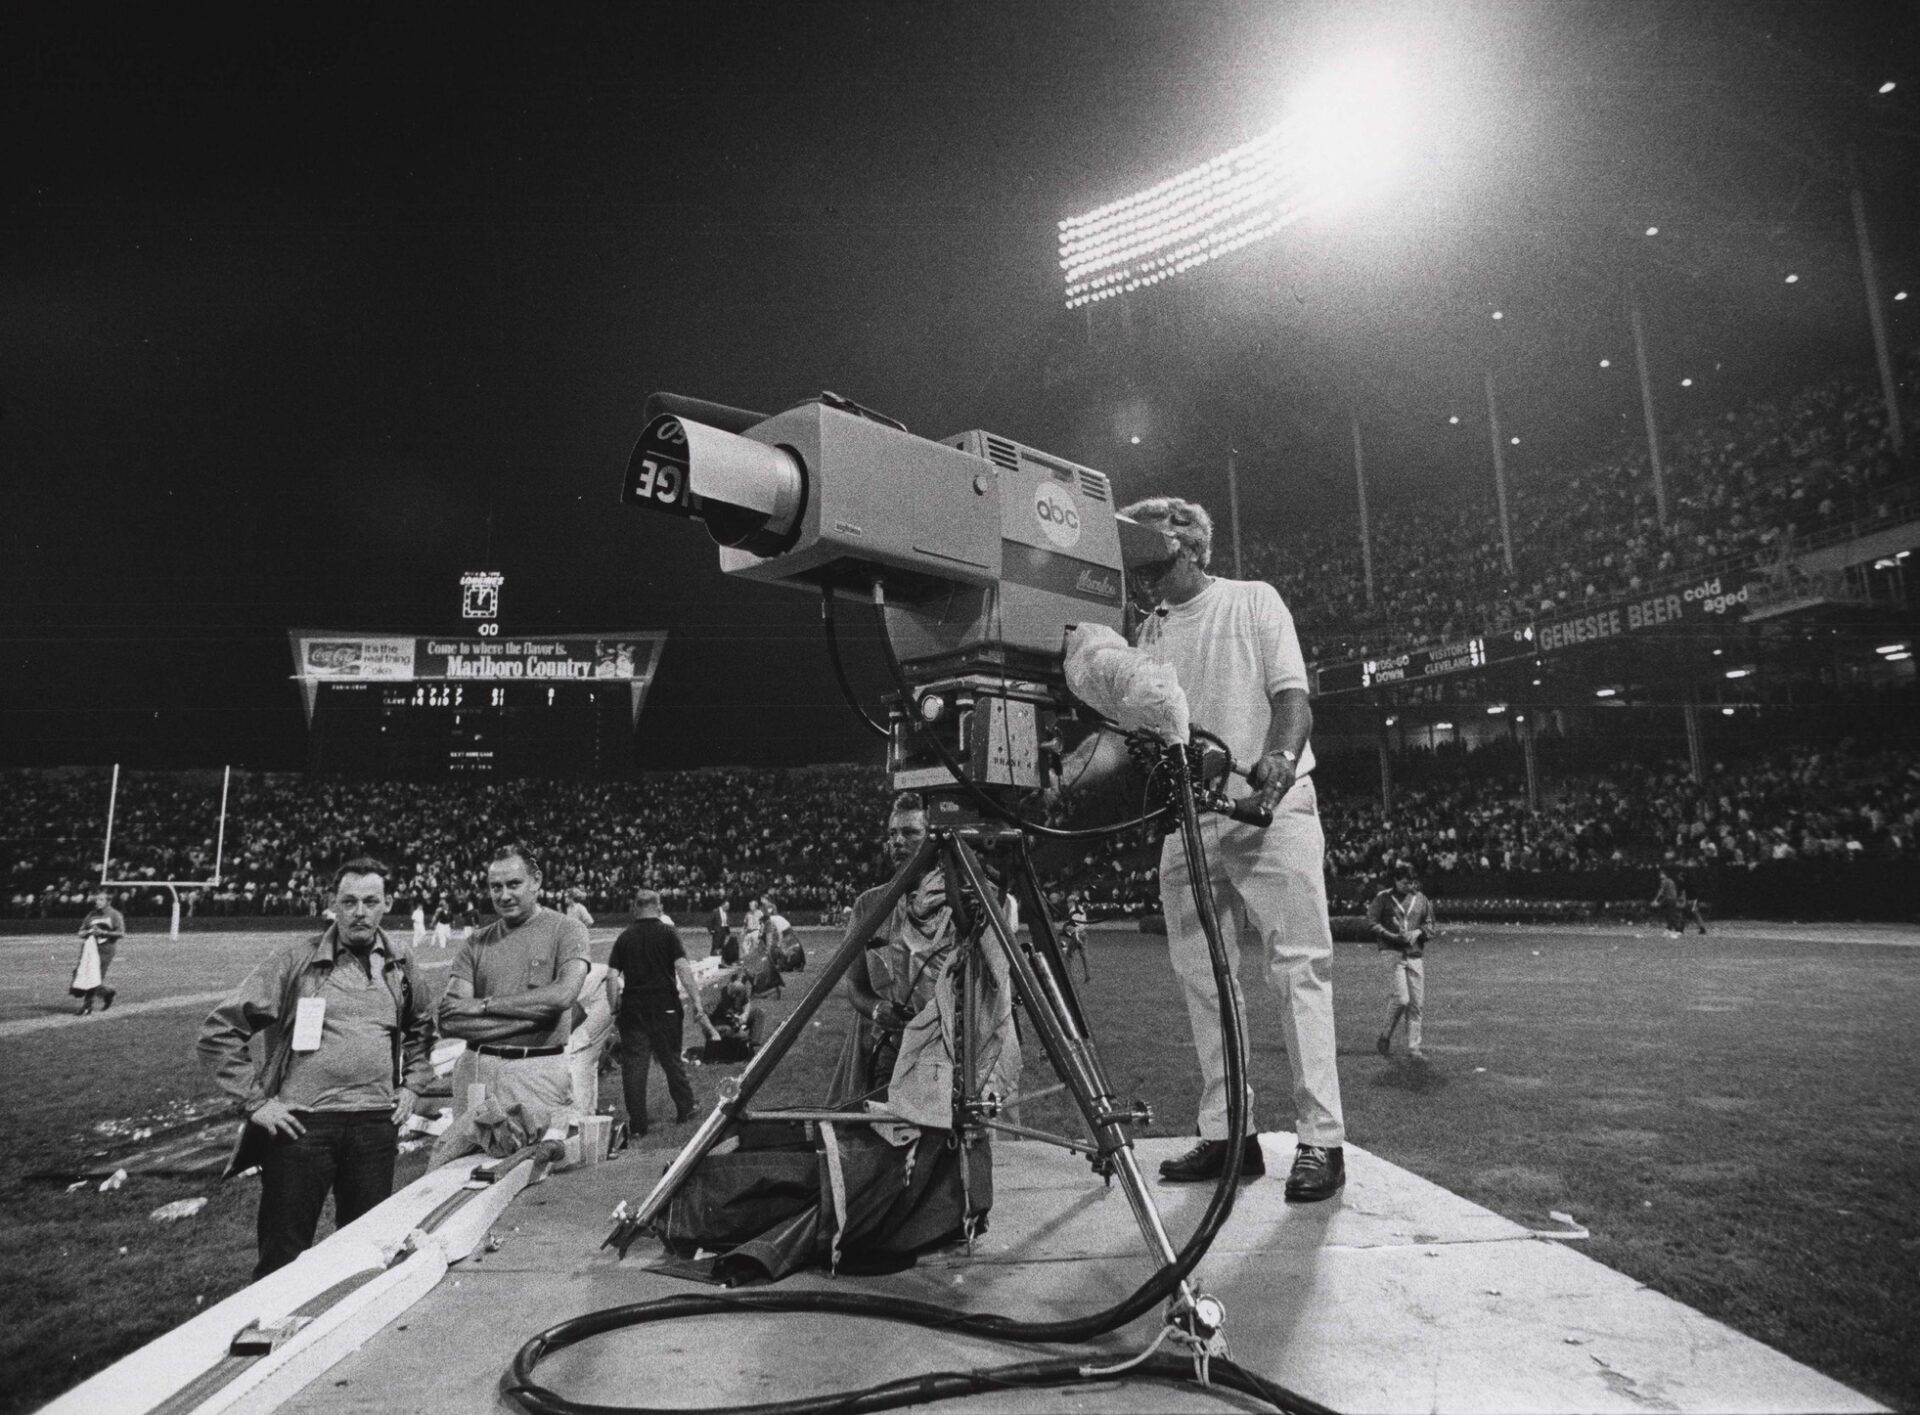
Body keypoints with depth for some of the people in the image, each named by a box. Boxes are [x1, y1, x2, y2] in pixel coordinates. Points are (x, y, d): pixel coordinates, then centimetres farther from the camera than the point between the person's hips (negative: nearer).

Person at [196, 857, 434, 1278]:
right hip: (299, 1126, -3)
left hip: (376, 1126, 4)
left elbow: (420, 1030, 25)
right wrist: (255, 1100, -8)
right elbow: (218, 1032, -4)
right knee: (283, 1257, 4)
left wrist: (411, 1085, 13)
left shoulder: (399, 963, 8)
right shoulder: (293, 961, -5)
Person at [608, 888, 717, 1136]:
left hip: (633, 1007, 1)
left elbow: (612, 976, -1)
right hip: (665, 1005, -1)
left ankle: (637, 1125, 6)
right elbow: (684, 970, -13)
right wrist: (697, 1005, -13)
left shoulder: (624, 938, 4)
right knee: (671, 1059, 13)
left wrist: (615, 1007, 8)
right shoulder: (668, 934, -3)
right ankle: (685, 1111, 25)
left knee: (633, 1064, 5)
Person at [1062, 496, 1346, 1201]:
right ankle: (1225, 1133, 15)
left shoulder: (1253, 600, 5)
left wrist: (1280, 756, -24)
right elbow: (1121, 732, 7)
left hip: (1272, 809, -4)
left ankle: (1321, 1139, 0)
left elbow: (1293, 696, -3)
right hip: (1187, 820, 5)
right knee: (1200, 980, 5)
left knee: (1299, 969, -6)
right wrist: (1054, 777, -10)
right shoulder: (1146, 636, 15)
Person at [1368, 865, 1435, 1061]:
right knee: (1401, 999, -13)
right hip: (1393, 953, -4)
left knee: (1417, 1003, 2)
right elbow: (1372, 924, -4)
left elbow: (1430, 925, 14)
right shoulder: (1383, 898, -1)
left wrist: (1418, 932, -8)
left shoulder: (1421, 899, 11)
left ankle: (1413, 1047, 12)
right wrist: (1394, 936, -16)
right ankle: (1385, 1037, 9)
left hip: (1416, 954, 4)